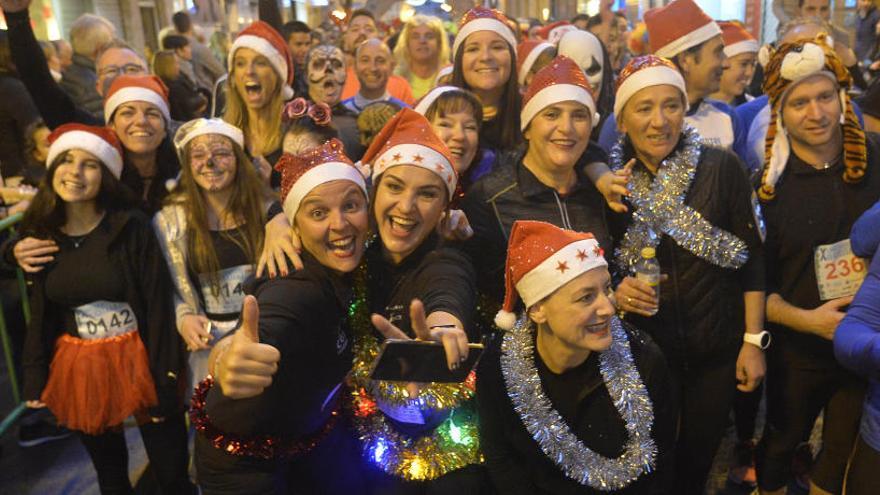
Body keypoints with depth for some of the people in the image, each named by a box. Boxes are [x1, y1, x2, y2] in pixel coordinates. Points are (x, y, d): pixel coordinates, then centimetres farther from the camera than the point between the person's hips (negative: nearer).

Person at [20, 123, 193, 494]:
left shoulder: (132, 228, -12)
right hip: (78, 370, 4)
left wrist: (164, 380, -14)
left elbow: (158, 307, -13)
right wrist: (34, 378, 3)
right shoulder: (38, 235, 0)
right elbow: (38, 317, 8)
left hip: (136, 361, -3)